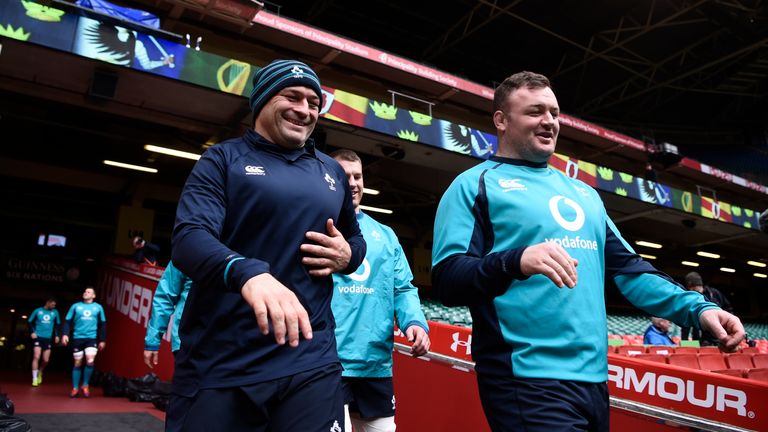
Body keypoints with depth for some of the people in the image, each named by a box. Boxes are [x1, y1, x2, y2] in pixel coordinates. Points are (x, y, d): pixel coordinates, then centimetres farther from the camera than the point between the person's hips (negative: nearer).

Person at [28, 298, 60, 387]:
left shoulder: (55, 312, 6)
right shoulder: (38, 311, 1)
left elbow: (57, 324, 15)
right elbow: (30, 322, 6)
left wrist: (56, 335, 5)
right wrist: (32, 332, -8)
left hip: (48, 338, 2)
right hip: (38, 337, -2)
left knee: (46, 360, 3)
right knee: (36, 357, -13)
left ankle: (40, 372, 33)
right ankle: (34, 379, -6)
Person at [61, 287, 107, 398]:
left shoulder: (98, 307, 6)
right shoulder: (75, 306, 5)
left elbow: (102, 324, 10)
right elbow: (67, 321, 3)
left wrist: (102, 340, 8)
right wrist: (65, 334, -12)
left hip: (92, 338, 0)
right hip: (77, 338, 0)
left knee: (90, 361, -15)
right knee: (78, 363, 6)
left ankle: (85, 385, 4)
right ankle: (75, 388, 18)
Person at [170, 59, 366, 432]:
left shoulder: (332, 172, 15)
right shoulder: (223, 159, 2)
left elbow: (356, 239, 27)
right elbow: (188, 237, -13)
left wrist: (348, 255, 1)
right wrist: (248, 272, -34)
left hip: (310, 360, 4)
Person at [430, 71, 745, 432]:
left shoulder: (583, 193, 20)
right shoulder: (475, 184, -3)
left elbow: (627, 267, 19)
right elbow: (446, 281, -12)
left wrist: (696, 307, 5)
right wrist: (516, 261, -29)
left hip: (594, 377, 8)